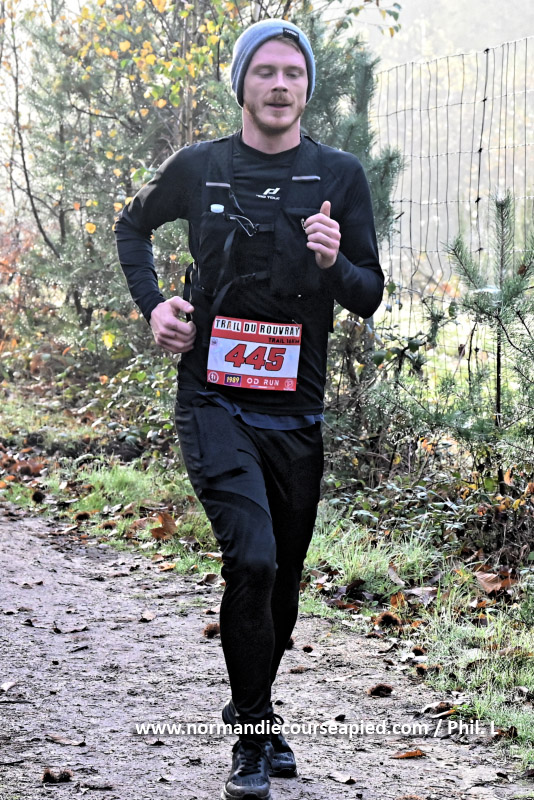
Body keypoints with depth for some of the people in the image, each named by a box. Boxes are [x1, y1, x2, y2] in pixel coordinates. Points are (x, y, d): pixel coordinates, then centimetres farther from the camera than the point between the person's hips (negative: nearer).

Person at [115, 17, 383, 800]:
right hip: (214, 402, -2)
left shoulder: (340, 175, 1)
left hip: (296, 412, 3)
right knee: (252, 559, -20)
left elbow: (370, 296, 3)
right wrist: (153, 304, 5)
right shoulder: (199, 167, 0)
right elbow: (133, 224, 20)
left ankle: (257, 712, 37)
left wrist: (334, 263, -18)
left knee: (283, 578, 13)